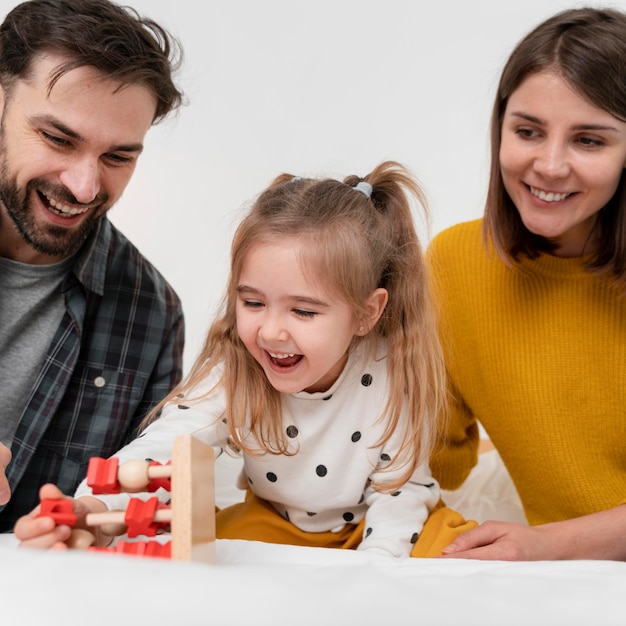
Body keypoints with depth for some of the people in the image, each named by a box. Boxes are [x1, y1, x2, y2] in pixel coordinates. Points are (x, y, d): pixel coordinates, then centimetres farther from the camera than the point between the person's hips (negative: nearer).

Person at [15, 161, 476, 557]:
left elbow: (399, 484, -16)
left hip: (375, 528, 0)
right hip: (276, 523, 1)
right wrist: (93, 510, -57)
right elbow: (166, 448, -37)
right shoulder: (233, 374, -24)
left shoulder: (394, 377, -28)